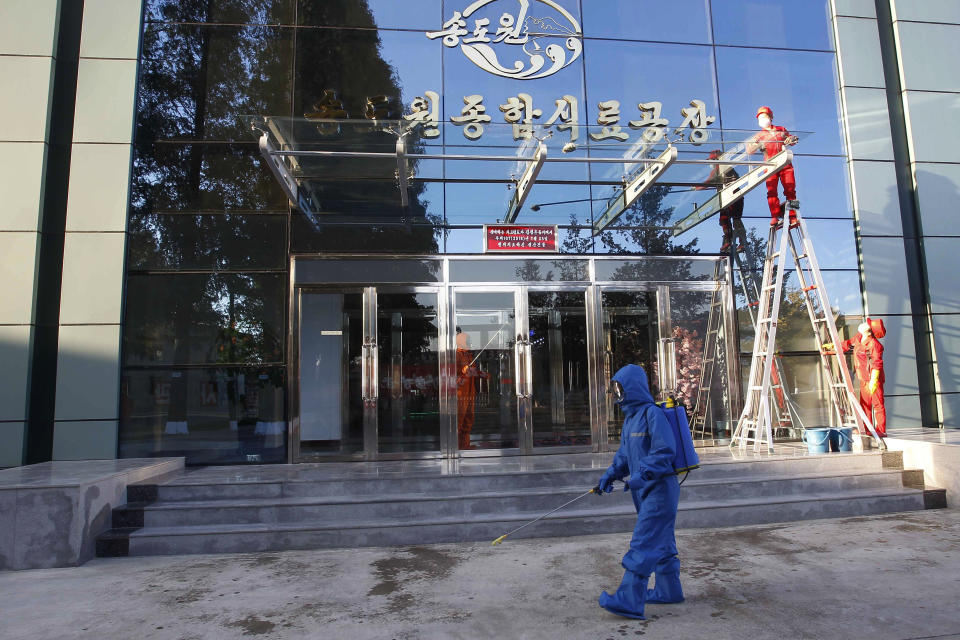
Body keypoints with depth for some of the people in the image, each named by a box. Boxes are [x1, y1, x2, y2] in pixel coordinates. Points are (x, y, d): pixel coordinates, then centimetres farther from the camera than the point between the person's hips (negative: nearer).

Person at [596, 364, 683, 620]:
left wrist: (641, 475, -26)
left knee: (643, 543, -9)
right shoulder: (630, 418, 14)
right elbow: (624, 454, 18)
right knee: (660, 542, 19)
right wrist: (610, 474, 6)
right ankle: (669, 590, 32)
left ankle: (629, 601, -7)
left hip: (659, 488, -10)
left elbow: (665, 450, -23)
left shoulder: (652, 414, -17)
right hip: (645, 490, 10)